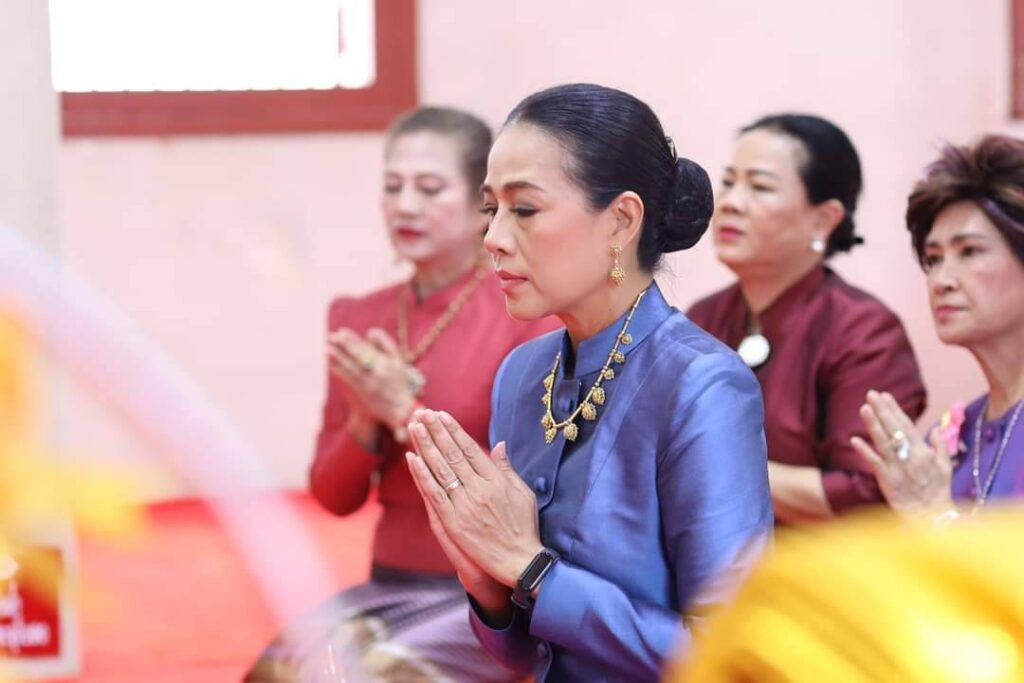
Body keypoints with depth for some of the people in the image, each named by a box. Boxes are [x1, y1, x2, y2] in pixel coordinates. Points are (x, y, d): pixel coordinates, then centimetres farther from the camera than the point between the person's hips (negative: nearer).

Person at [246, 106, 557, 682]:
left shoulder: (532, 316, -8)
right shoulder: (358, 321, 8)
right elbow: (334, 496, 10)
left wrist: (405, 413, -18)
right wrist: (365, 424, -10)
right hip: (393, 587, 5)